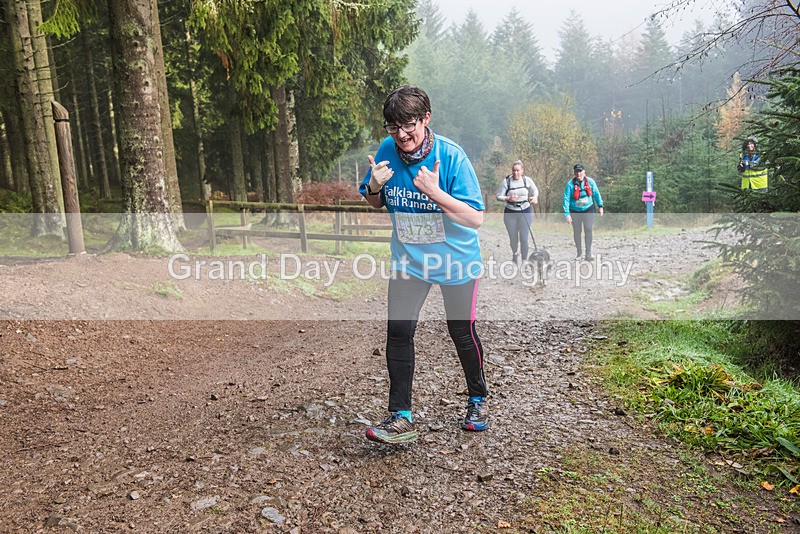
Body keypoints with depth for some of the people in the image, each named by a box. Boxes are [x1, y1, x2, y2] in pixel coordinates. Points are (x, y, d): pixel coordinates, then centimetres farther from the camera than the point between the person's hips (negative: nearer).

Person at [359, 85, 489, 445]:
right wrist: (374, 187, -17)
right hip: (408, 258, 3)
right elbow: (375, 204, 6)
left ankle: (478, 399, 36)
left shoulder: (451, 156, -21)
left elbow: (476, 218, -23)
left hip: (455, 259, -3)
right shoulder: (387, 151, -8)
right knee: (398, 331, -6)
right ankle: (401, 418, 5)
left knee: (462, 332, 11)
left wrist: (435, 193, -34)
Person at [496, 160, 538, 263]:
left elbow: (535, 190, 14)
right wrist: (508, 198, -25)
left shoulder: (527, 180, -4)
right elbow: (498, 196, -6)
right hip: (510, 212, 0)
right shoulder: (506, 181, -10)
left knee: (524, 237, -5)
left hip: (525, 212, 0)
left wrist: (535, 197, -7)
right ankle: (515, 254, 41)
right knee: (513, 238, 11)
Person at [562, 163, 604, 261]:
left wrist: (600, 206, 13)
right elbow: (566, 199, -10)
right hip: (575, 211, 0)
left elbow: (596, 194, 9)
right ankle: (579, 254, 19)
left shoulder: (590, 181, -3)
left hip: (588, 210, 0)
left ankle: (588, 253, -6)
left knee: (588, 230, -10)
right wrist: (567, 214, -16)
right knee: (577, 232, 8)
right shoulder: (570, 184, -9)